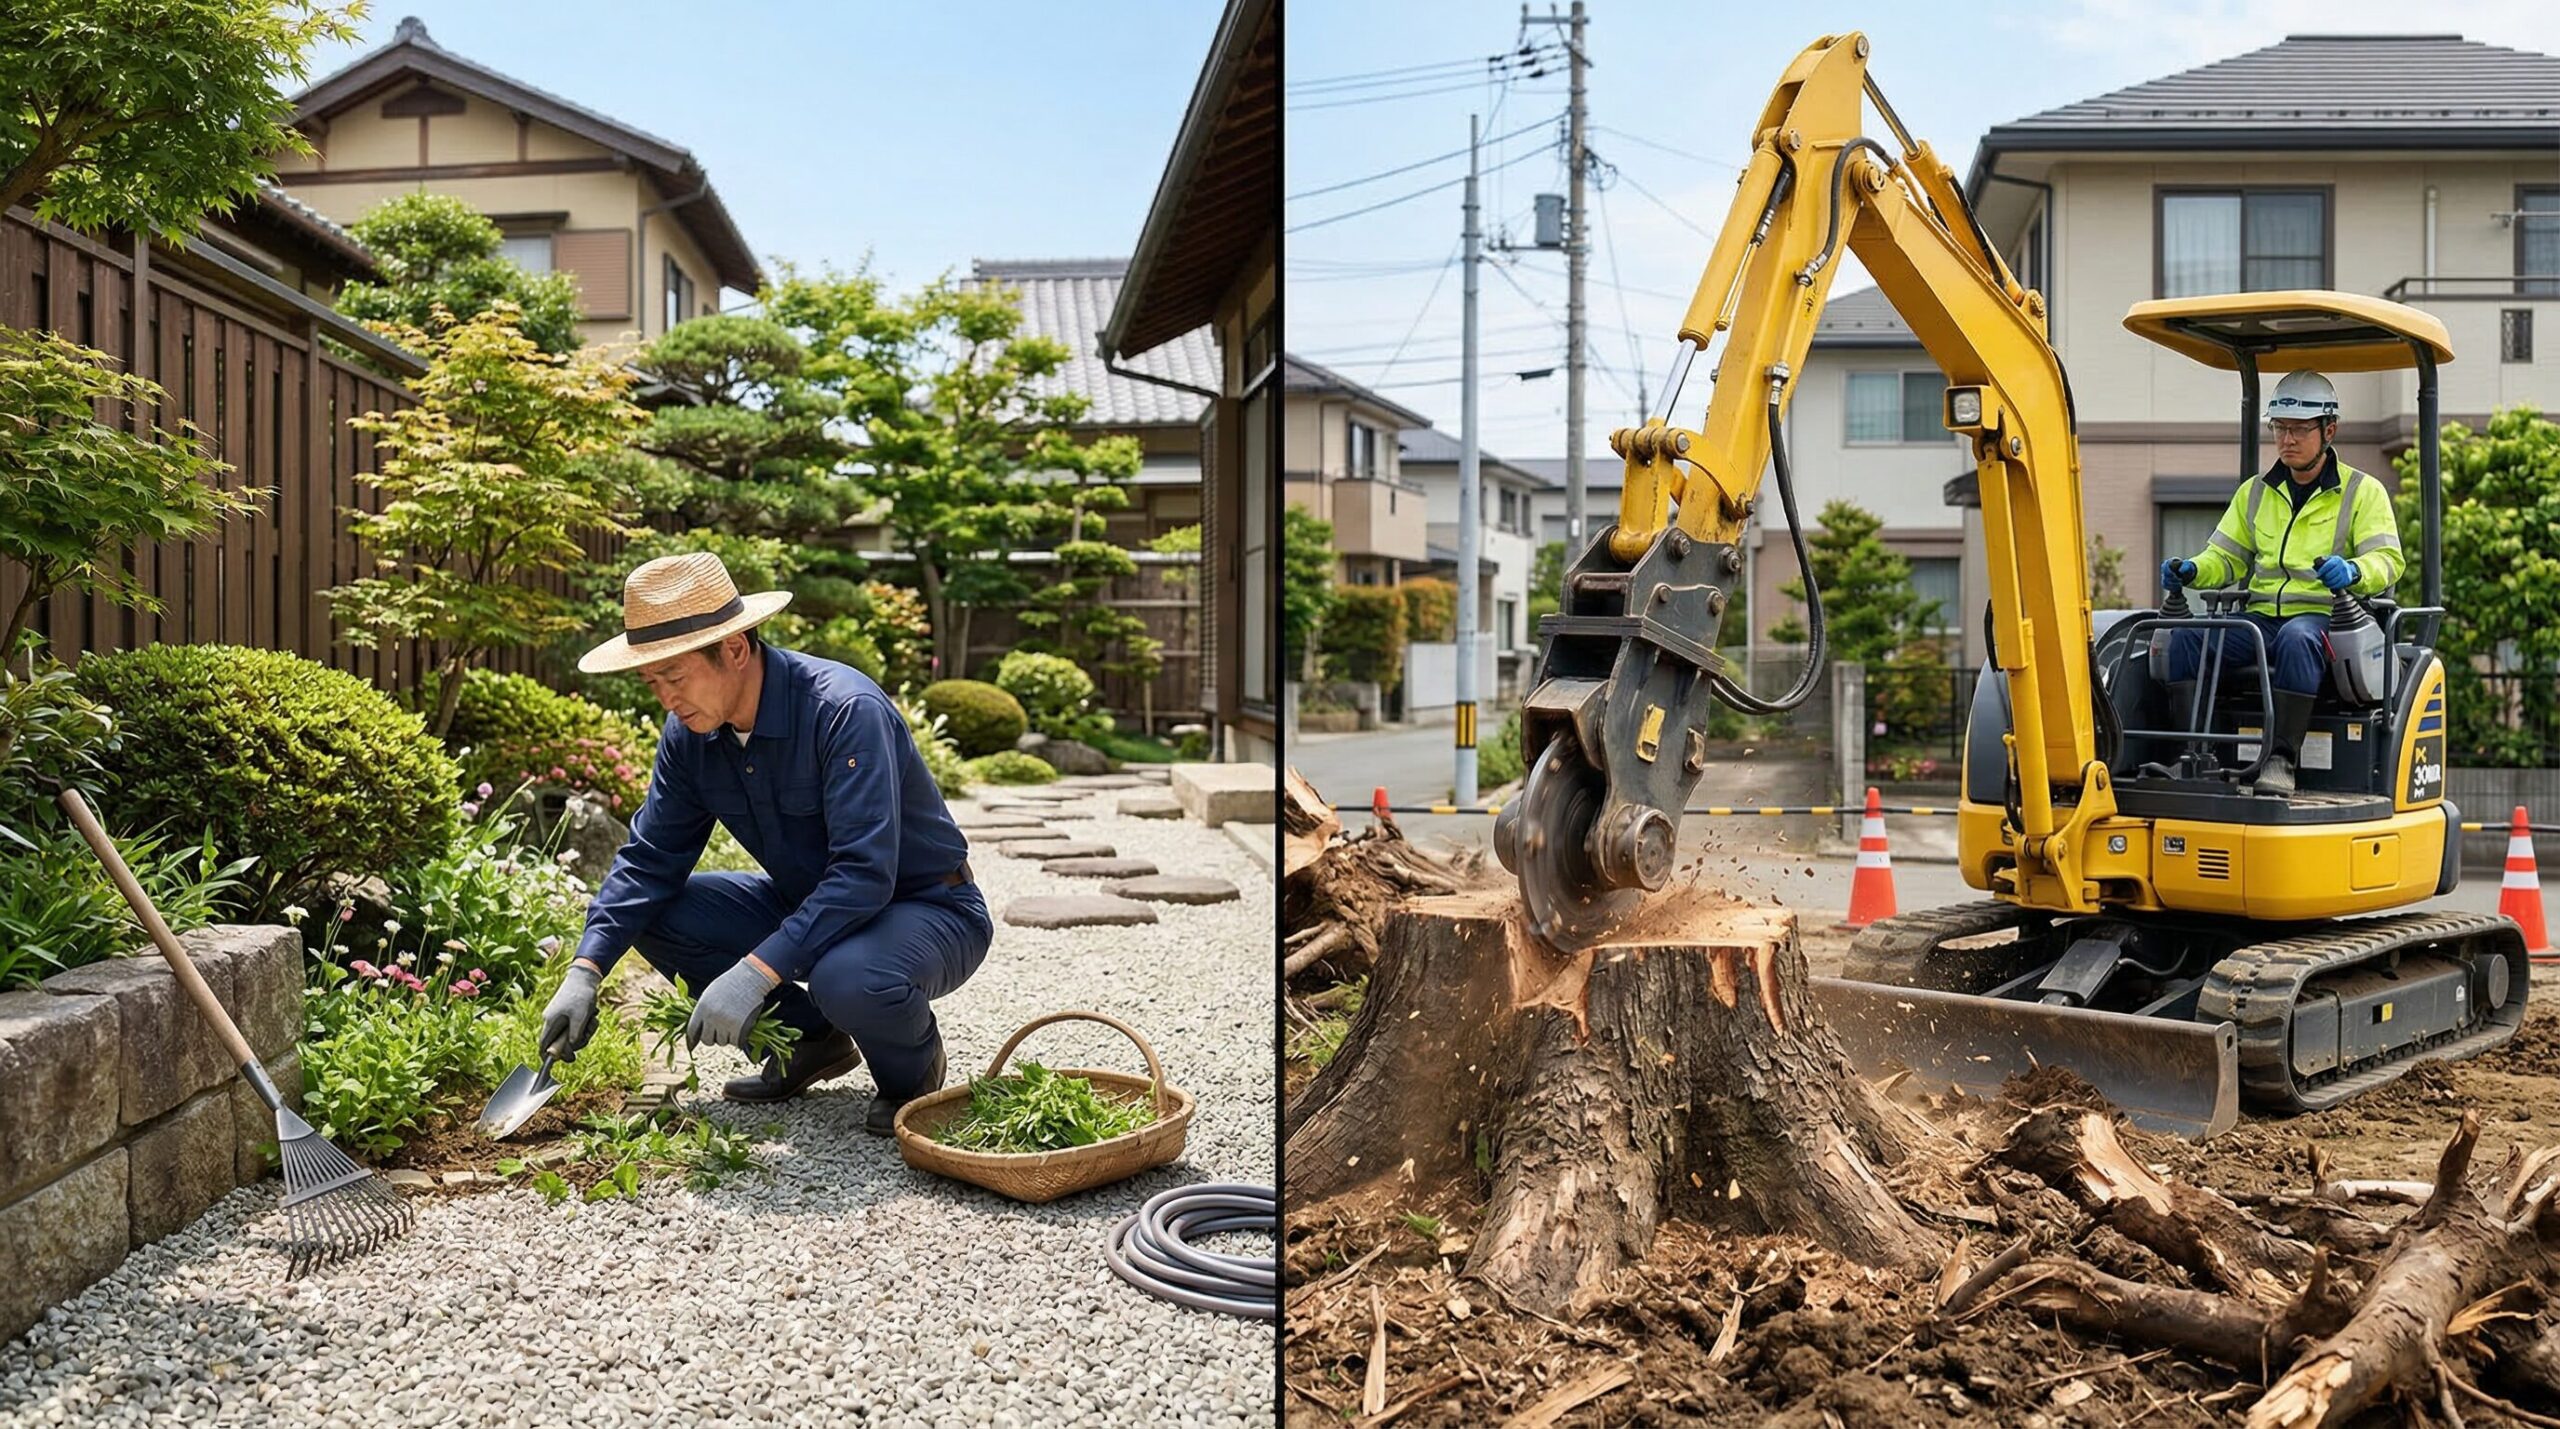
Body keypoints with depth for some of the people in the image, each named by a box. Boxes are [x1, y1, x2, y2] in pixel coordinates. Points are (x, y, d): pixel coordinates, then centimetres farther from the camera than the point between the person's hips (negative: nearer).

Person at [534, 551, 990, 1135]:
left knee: (848, 977, -39)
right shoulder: (690, 735, -6)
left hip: (929, 909, -7)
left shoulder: (845, 711, -29)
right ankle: (813, 1040, 8)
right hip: (807, 905, 7)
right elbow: (650, 858, 1)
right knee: (654, 914, -6)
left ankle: (912, 1066, -2)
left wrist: (756, 972, -39)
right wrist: (585, 971, -13)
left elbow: (864, 873, -35)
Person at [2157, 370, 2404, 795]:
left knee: (2297, 640, -40)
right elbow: (2226, 559, 19)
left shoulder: (2363, 492, 9)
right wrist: (2191, 570, -6)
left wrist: (2352, 571, -27)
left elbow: (2388, 560, -3)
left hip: (2325, 615, -4)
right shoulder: (2254, 493, 22)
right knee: (2186, 639, -25)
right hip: (2259, 618, 4)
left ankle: (2282, 759, -38)